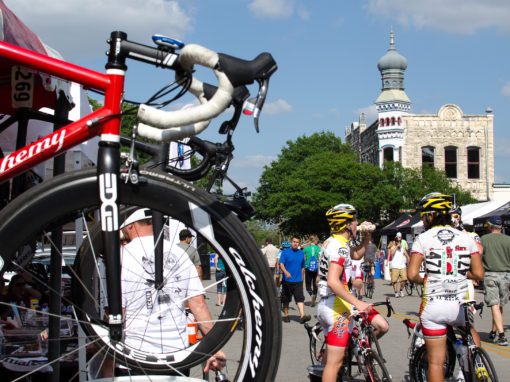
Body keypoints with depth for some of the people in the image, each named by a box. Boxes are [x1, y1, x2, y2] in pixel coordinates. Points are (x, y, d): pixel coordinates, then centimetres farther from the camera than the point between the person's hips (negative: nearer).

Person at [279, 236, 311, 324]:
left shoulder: (301, 253, 10)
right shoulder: (285, 252, -1)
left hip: (298, 280, 2)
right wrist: (286, 272, -29)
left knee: (300, 298, -11)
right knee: (286, 299, 8)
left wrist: (301, 278, 20)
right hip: (287, 280, -2)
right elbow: (281, 264, -11)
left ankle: (302, 316, -21)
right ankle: (286, 315, 24)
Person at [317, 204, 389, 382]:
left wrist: (366, 236, 17)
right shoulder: (340, 246, -16)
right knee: (335, 362, -7)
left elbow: (356, 255, 32)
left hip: (326, 306, 10)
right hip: (337, 307, -10)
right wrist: (357, 303, -28)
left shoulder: (331, 242, 16)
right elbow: (333, 282, -27)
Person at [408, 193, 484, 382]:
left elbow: (412, 274, -10)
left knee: (435, 362, 5)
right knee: (472, 334, 34)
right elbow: (479, 274, 2)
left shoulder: (423, 239, -3)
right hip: (460, 305, 2)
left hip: (433, 305, -2)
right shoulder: (466, 238, 5)